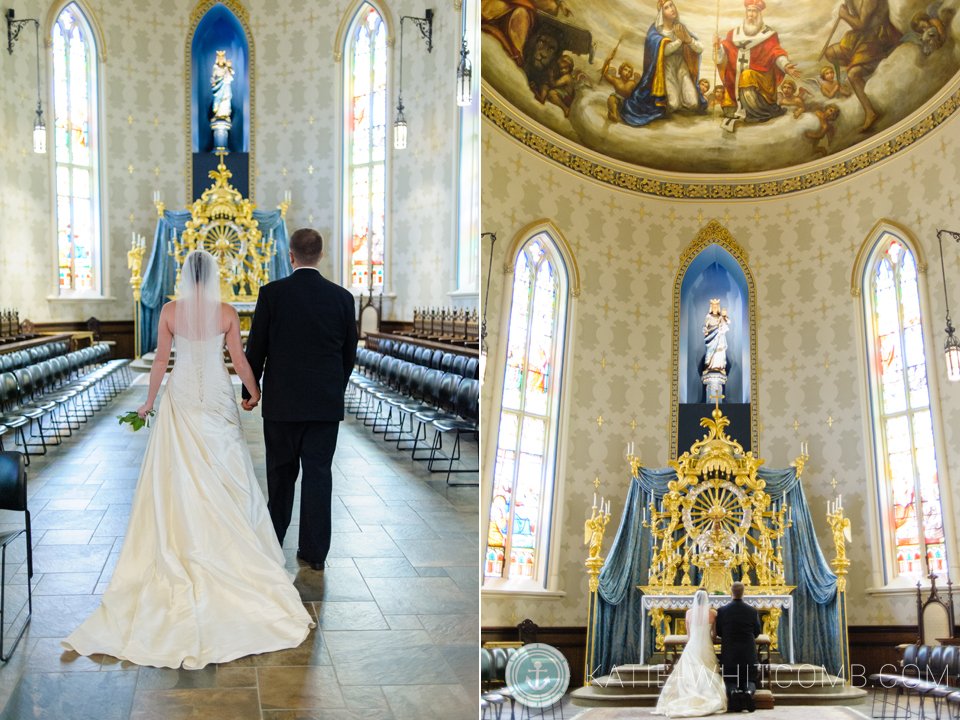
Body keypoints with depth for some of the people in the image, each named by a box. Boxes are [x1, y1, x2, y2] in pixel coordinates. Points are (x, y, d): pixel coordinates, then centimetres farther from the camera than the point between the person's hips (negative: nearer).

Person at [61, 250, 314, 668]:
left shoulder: (170, 311, -5)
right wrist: (257, 394, 13)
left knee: (180, 476, 6)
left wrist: (150, 400, 11)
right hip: (217, 398, 0)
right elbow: (239, 360, -2)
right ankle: (228, 545, 12)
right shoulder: (226, 313, -6)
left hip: (181, 397, 0)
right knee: (222, 474, 8)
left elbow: (161, 359, -1)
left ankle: (183, 548, 9)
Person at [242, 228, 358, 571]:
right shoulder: (342, 297, -1)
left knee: (282, 471, 14)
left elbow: (256, 348, -3)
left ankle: (274, 534, 31)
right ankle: (314, 550, 6)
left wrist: (249, 391, 10)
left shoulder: (272, 293, -7)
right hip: (326, 402, 1)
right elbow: (350, 353, 7)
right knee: (318, 473, 4)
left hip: (281, 401, -1)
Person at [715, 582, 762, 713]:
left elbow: (718, 633, 5)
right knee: (749, 680, 12)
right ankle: (748, 692, -24)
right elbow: (757, 633, 10)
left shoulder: (722, 611, -4)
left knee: (730, 681, 11)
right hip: (748, 653, 1)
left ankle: (733, 692, -25)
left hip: (729, 654, -1)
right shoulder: (753, 611, 0)